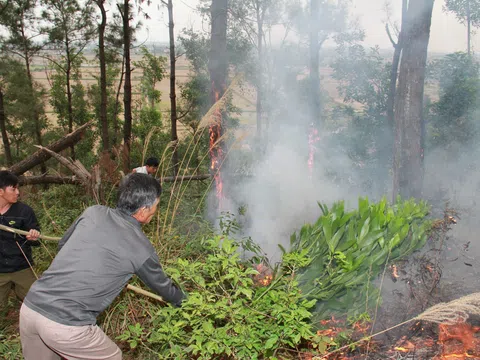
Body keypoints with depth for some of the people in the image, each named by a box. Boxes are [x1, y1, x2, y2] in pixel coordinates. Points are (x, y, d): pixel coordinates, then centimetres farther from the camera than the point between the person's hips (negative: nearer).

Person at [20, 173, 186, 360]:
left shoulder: (93, 212, 6)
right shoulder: (140, 247, -4)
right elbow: (161, 284, 15)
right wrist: (180, 299, 36)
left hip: (30, 307, 6)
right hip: (65, 325, -5)